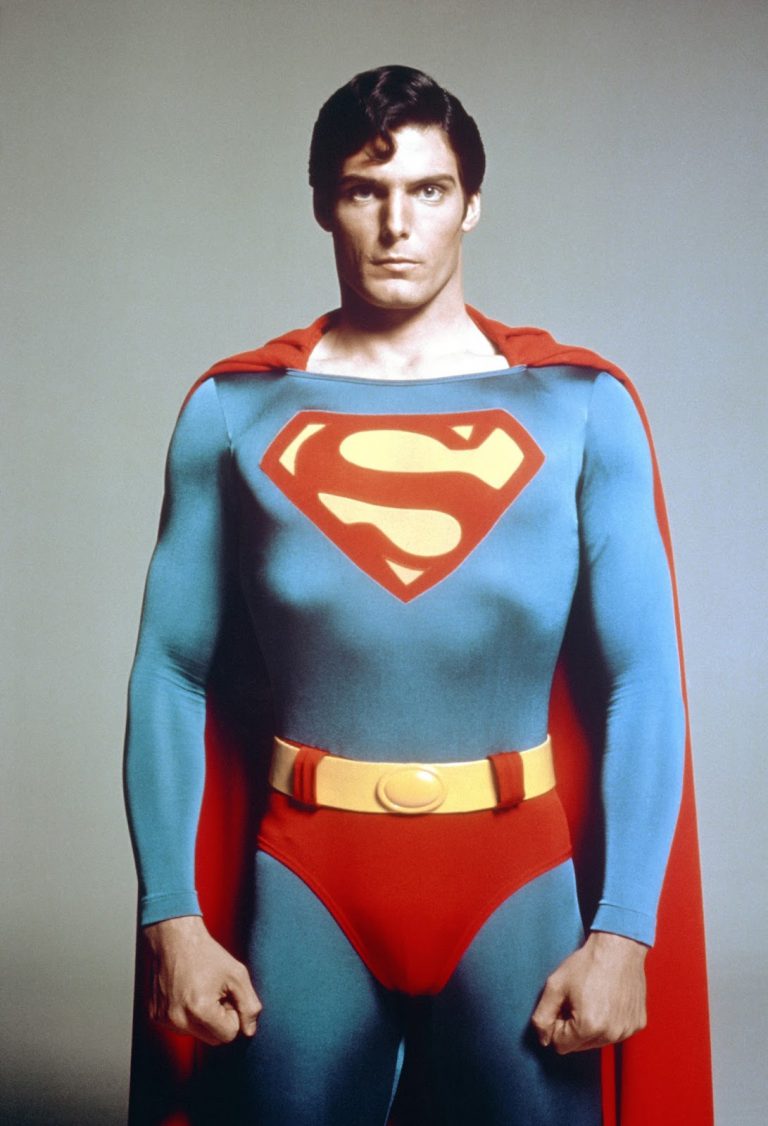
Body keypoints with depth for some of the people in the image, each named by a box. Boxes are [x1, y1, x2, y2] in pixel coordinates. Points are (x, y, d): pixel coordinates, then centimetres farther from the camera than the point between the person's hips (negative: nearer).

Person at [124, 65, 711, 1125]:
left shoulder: (580, 407, -1)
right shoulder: (234, 411, 1)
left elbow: (643, 678, -3)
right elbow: (172, 673, 0)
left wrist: (623, 930, -8)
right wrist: (172, 917, -5)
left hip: (518, 876, 0)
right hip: (309, 878, 1)